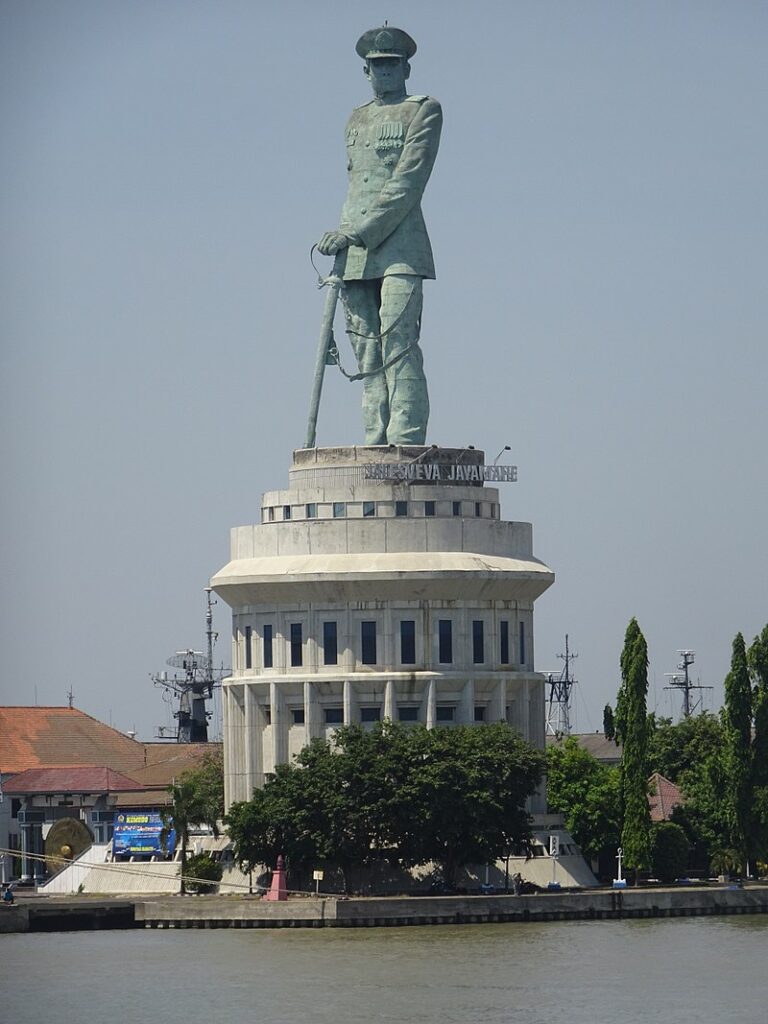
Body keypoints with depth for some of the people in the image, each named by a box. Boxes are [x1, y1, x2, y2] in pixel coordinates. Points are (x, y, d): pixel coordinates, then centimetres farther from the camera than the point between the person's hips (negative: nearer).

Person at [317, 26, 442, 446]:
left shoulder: (424, 112, 2)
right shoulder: (356, 121, 21)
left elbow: (406, 184, -8)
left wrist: (353, 233, -13)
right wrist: (343, 236, 13)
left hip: (400, 246, -6)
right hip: (354, 252, 6)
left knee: (398, 341, -15)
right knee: (367, 350, 1)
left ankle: (406, 443, -20)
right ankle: (376, 444, -1)